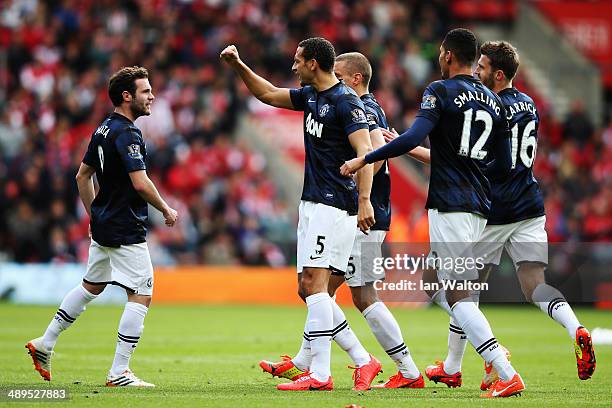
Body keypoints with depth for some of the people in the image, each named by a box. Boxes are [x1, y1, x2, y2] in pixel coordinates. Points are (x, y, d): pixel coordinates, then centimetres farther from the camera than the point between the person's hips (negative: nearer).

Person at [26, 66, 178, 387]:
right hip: (127, 230, -10)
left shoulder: (103, 130, 10)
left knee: (91, 286, 23)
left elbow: (83, 175, 18)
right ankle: (119, 373, -6)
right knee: (141, 295, -5)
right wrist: (166, 210, -11)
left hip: (103, 226, 10)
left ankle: (44, 345, 27)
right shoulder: (126, 134, -19)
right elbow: (140, 183, -25)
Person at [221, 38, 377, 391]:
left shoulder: (346, 101, -14)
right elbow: (269, 94, 28)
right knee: (307, 288, 7)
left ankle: (320, 374, -14)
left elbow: (365, 151, -22)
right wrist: (239, 65, 18)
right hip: (313, 204, 10)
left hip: (334, 206, -10)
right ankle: (363, 360, 11)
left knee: (313, 283, -14)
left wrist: (364, 200, -32)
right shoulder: (311, 96, 13)